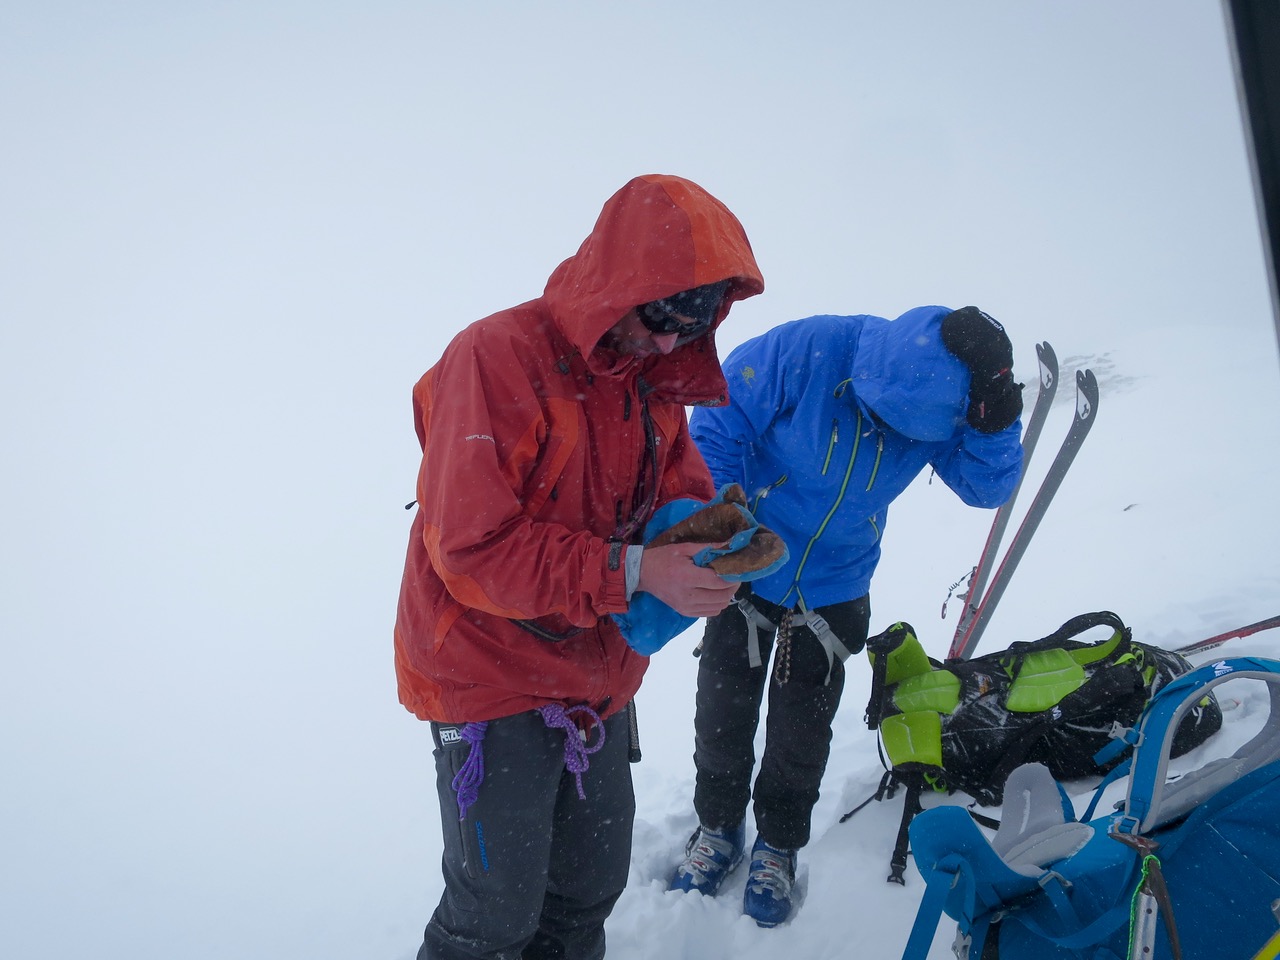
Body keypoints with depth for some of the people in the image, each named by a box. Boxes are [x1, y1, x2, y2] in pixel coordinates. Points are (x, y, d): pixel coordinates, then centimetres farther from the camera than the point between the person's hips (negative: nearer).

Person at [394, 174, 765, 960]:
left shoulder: (654, 381, 4)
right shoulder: (498, 358, -21)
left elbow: (684, 492, 10)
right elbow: (473, 550, -26)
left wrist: (708, 548, -14)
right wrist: (634, 571, -31)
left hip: (597, 677, 7)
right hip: (492, 679, -7)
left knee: (591, 891, 20)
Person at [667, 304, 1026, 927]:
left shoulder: (943, 399, -16)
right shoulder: (805, 351, -29)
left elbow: (987, 487, -12)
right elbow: (717, 425, -21)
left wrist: (995, 424, -31)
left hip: (833, 590, 2)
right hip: (747, 570, -2)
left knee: (800, 733, 13)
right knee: (722, 714, 12)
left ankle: (778, 844, 39)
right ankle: (718, 828, 39)